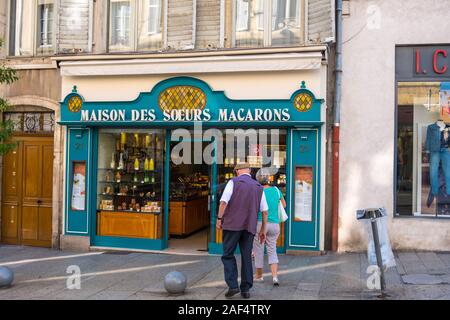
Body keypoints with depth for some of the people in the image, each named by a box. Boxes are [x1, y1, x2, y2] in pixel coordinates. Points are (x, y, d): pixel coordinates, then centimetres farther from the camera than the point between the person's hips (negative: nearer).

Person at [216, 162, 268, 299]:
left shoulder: (233, 182, 0)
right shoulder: (258, 187, 13)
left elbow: (223, 201, -12)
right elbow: (265, 211, 11)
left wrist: (219, 219, -4)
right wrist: (263, 230, 17)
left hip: (232, 225, -3)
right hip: (249, 227, 4)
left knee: (228, 255, 5)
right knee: (246, 258, 9)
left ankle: (233, 285, -5)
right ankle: (245, 289, 7)